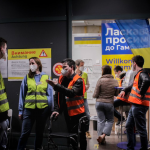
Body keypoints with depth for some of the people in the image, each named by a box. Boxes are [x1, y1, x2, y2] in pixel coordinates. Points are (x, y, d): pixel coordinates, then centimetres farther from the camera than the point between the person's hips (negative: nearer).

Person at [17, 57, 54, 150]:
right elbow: (22, 94, 7)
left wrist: (51, 110, 2)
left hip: (43, 109, 0)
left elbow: (50, 94, 5)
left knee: (40, 132, 13)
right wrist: (21, 110, 4)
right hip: (29, 108, 0)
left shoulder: (46, 77, 3)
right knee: (25, 133, 0)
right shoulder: (27, 77, 6)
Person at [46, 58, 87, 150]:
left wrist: (56, 86, -36)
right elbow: (57, 96, 8)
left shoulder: (78, 80, -13)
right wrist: (57, 109, -1)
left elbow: (71, 93, -30)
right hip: (67, 114, 6)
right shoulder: (62, 79, 5)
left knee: (81, 136, 6)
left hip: (78, 113, -6)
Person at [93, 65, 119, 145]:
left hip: (99, 103, -1)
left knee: (100, 121, 9)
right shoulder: (115, 81, -4)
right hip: (109, 103, 1)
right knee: (110, 120, 14)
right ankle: (103, 135, -3)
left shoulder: (100, 80, -12)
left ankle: (101, 137, 12)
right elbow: (116, 93, 7)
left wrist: (94, 96, 12)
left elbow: (95, 95, -10)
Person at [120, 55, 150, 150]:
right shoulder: (138, 74, 16)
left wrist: (141, 93, -29)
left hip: (139, 106, -10)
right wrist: (125, 90, 21)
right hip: (135, 105, 10)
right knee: (129, 126, 17)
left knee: (141, 129, 0)